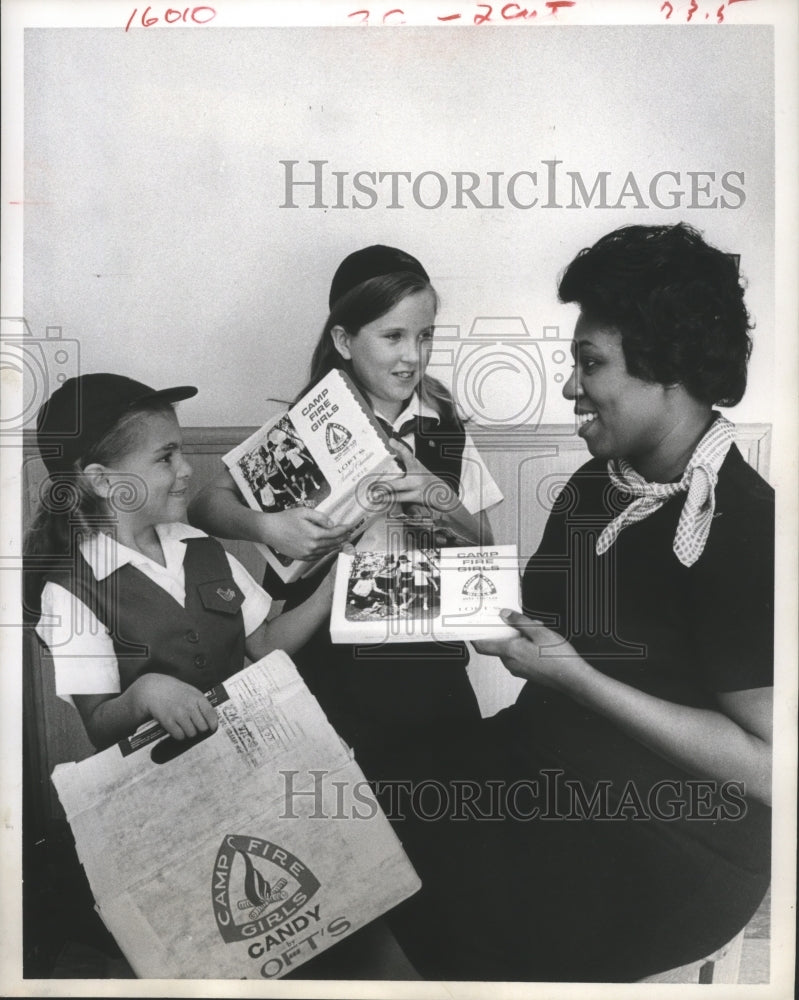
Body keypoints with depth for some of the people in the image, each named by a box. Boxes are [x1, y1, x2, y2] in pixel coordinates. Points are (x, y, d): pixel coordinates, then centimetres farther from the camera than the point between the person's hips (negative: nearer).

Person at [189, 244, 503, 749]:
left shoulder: (444, 423, 2)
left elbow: (484, 546, 4)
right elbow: (207, 504, -8)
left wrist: (439, 498, -15)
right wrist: (269, 527, -27)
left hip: (431, 659, 3)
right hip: (335, 664, -3)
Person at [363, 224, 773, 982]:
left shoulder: (744, 535, -20)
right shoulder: (594, 487, 3)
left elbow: (769, 766, -20)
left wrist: (574, 678, -23)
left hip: (676, 848, -6)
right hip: (538, 763, 7)